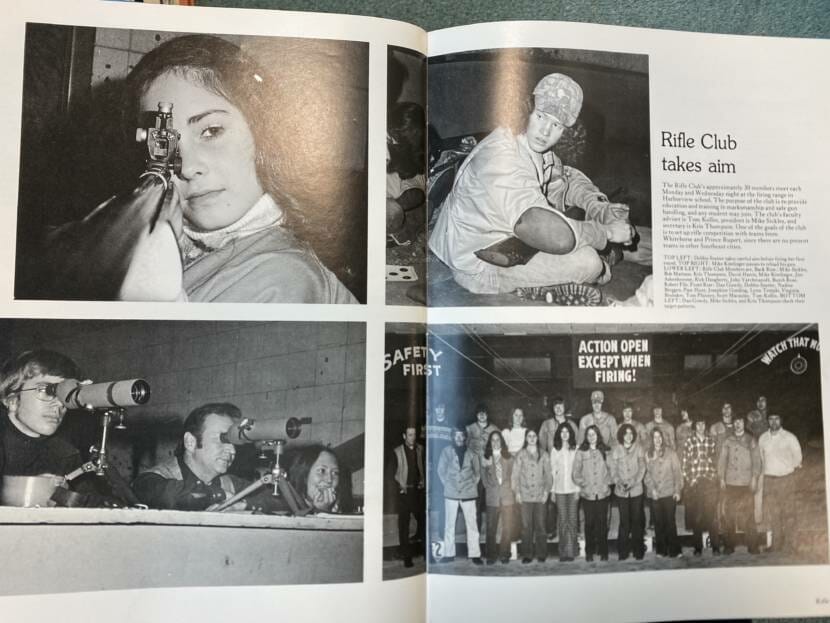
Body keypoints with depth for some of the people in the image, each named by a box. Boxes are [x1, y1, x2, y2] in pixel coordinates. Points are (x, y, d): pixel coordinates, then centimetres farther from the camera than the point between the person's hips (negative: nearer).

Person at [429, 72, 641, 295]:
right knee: (586, 261, -21)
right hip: (478, 268, -10)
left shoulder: (534, 144, -3)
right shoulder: (501, 159, -33)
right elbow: (556, 236, -42)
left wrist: (598, 208, -2)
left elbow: (570, 176, 17)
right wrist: (607, 231, -25)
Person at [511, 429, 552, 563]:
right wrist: (517, 492, -2)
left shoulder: (543, 455, 8)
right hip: (525, 495, 0)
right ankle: (527, 554, 7)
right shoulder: (521, 454, 6)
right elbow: (516, 474, 4)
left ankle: (541, 553, 11)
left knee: (540, 525, 1)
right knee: (526, 526, -1)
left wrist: (546, 491, -1)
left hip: (540, 495, 0)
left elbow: (548, 474, 7)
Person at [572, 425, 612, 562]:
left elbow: (610, 469, 10)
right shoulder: (581, 453, 1)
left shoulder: (605, 452, 5)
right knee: (589, 523, 3)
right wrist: (584, 485, -5)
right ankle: (589, 552, 13)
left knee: (602, 522, 4)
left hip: (603, 493, 1)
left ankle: (603, 551, 16)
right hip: (587, 494, -1)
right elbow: (576, 474, 2)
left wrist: (607, 483, -1)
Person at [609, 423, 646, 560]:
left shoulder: (638, 448, 0)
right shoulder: (615, 450, -1)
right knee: (624, 521, 1)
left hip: (636, 489, 1)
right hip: (621, 491, -1)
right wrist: (619, 482, -16)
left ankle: (638, 549, 16)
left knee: (637, 520, 4)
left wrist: (633, 481, -14)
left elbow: (642, 467, -2)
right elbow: (612, 469, -1)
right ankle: (623, 551, 11)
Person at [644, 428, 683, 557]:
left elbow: (677, 471, -1)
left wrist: (677, 490, -5)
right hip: (655, 493, 2)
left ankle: (673, 549, 8)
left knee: (670, 521, -2)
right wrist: (652, 488, -5)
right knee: (659, 522, 5)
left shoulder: (670, 452, 0)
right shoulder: (648, 455, 6)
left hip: (669, 492, -2)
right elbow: (647, 474, 6)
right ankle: (661, 549, 14)